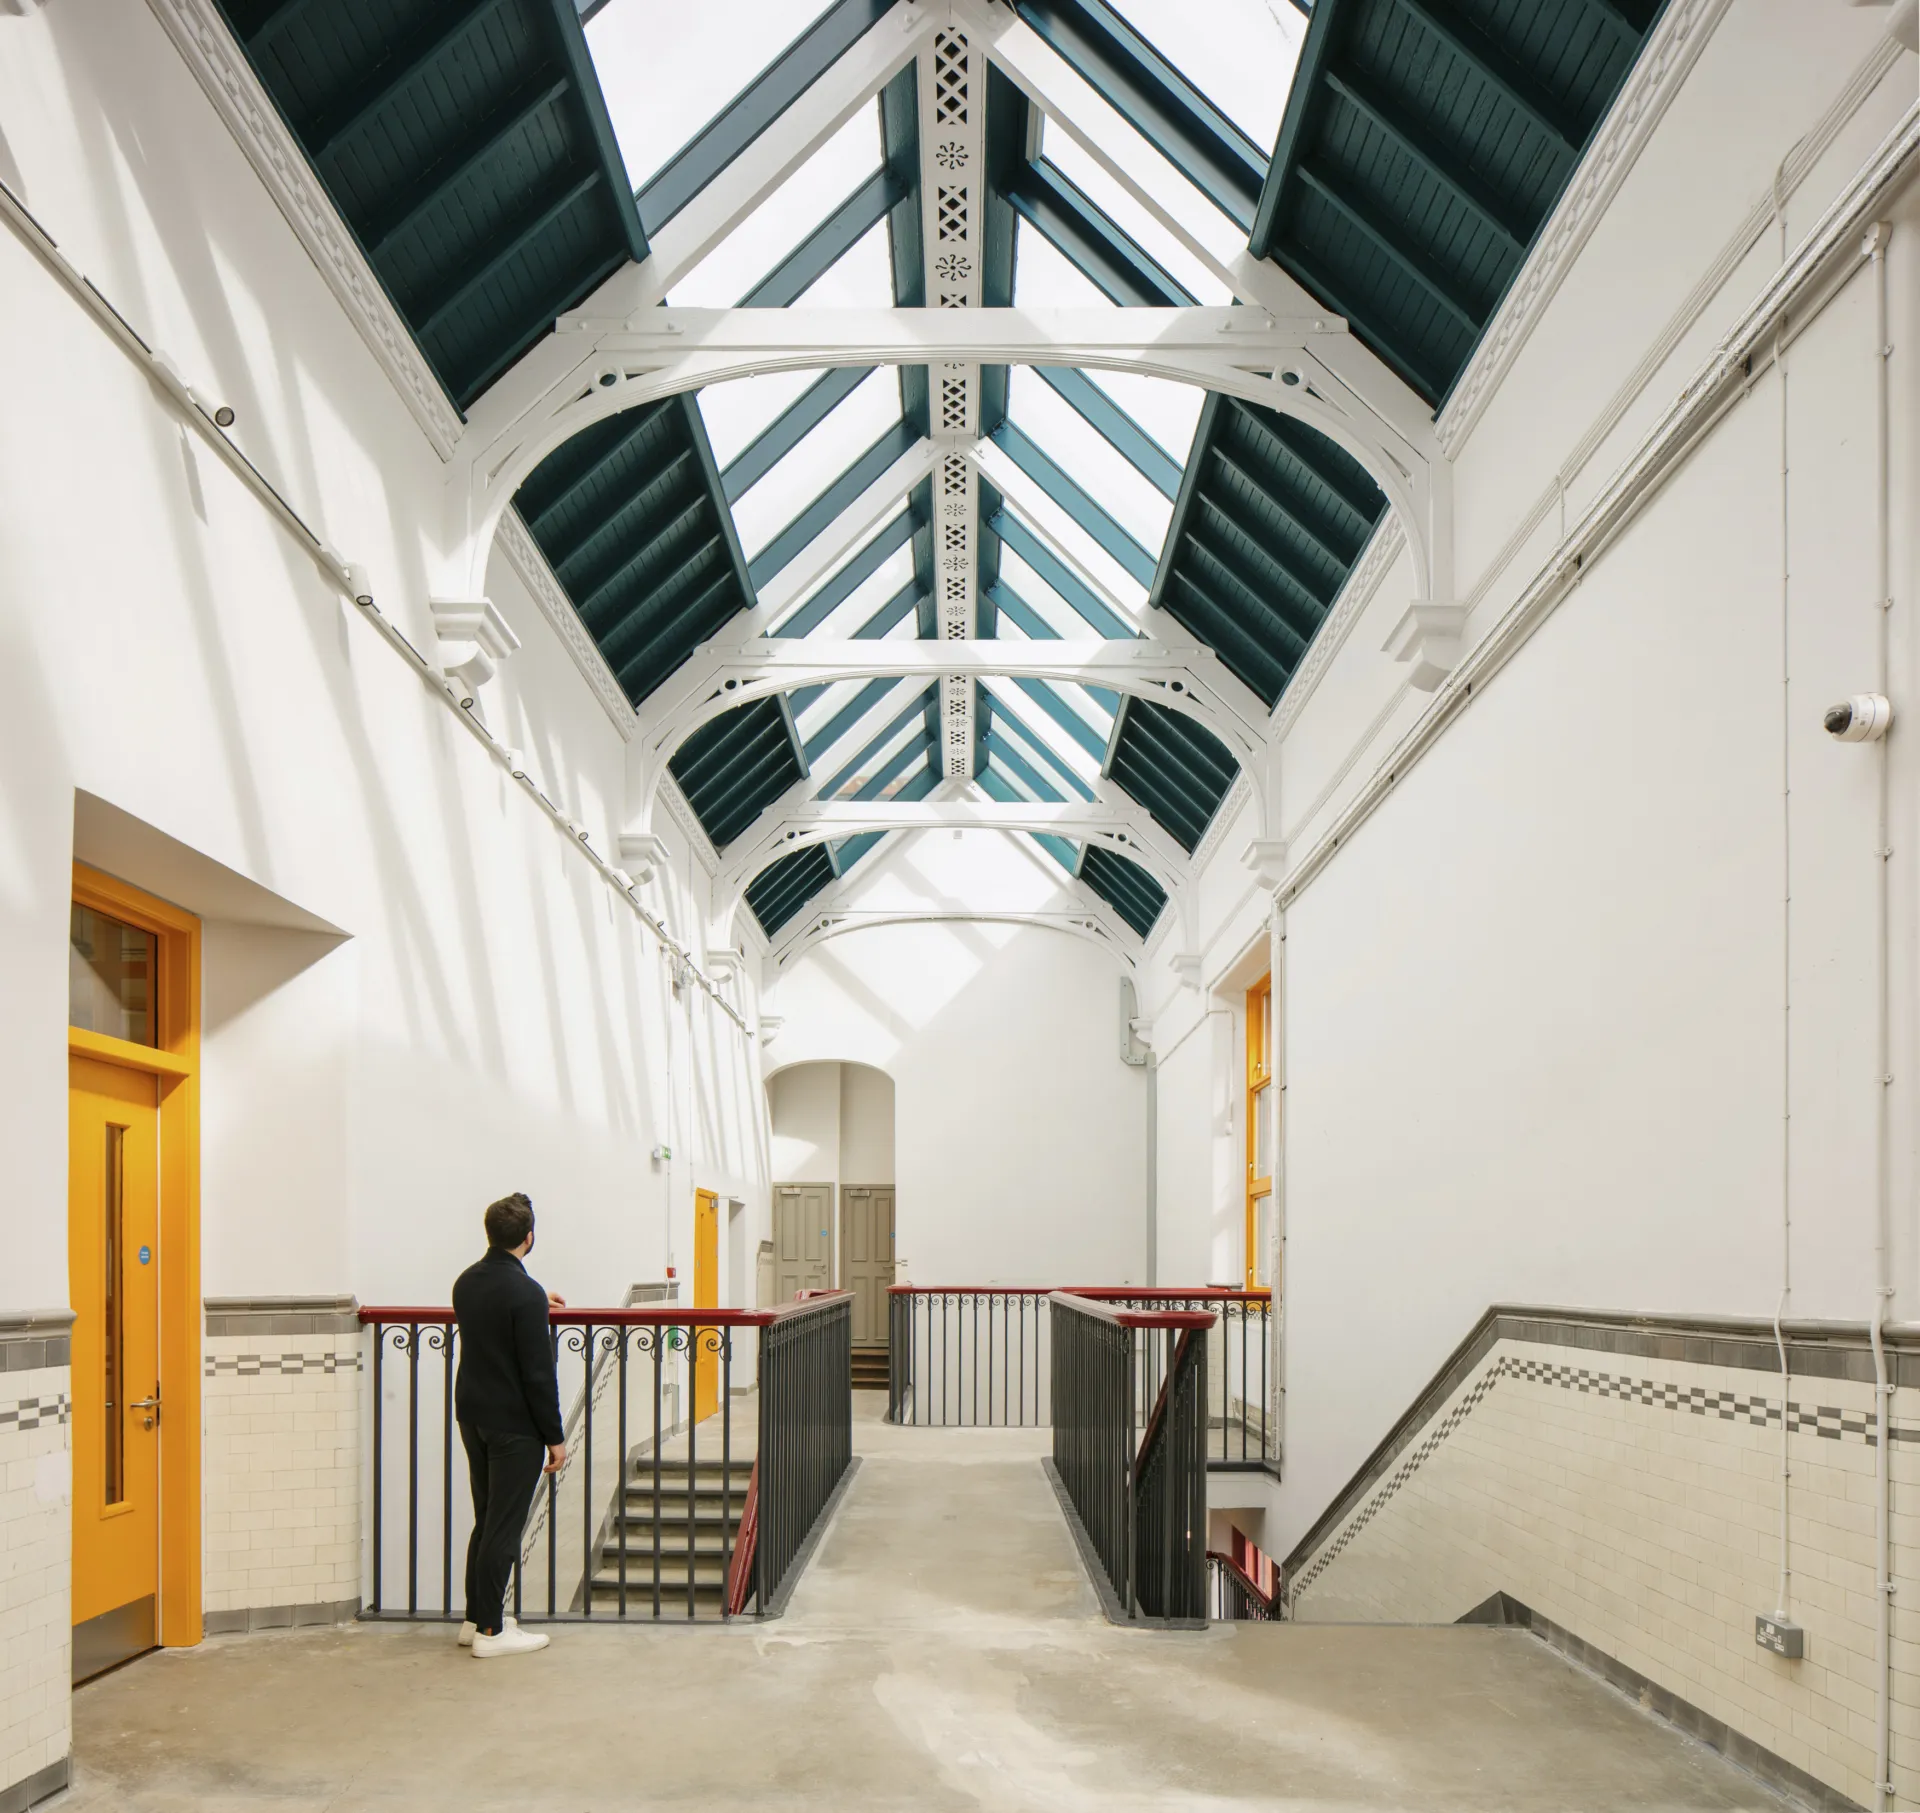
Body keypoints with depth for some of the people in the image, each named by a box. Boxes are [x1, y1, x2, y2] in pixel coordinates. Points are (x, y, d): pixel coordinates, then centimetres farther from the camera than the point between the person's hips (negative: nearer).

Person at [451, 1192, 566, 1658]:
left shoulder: (466, 1282, 5)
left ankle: (477, 1618, 24)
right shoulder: (524, 1293, -20)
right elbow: (538, 1373, -19)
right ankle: (491, 1631, 6)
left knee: (486, 1521, 18)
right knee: (504, 1527, 0)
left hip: (473, 1417, 8)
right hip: (514, 1425, -8)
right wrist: (555, 1437, -11)